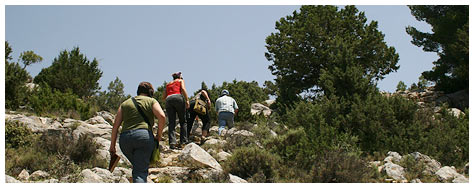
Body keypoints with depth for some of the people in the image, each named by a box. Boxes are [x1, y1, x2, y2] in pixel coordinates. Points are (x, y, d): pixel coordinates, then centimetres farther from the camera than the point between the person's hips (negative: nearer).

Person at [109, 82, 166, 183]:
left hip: (125, 138, 4)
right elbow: (162, 117, -6)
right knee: (140, 171, -9)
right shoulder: (151, 101, 13)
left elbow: (115, 125, 15)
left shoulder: (125, 103, 23)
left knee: (138, 166, 24)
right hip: (144, 136, -3)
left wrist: (112, 145, 16)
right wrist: (158, 135, 4)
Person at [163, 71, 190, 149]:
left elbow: (163, 97, 21)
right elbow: (183, 89, -1)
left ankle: (172, 142, -17)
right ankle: (183, 141, -3)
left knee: (171, 122, -3)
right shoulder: (181, 81, 20)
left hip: (168, 99, 3)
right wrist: (187, 100, -7)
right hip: (178, 97, -3)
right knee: (182, 121, 5)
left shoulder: (168, 84, 30)